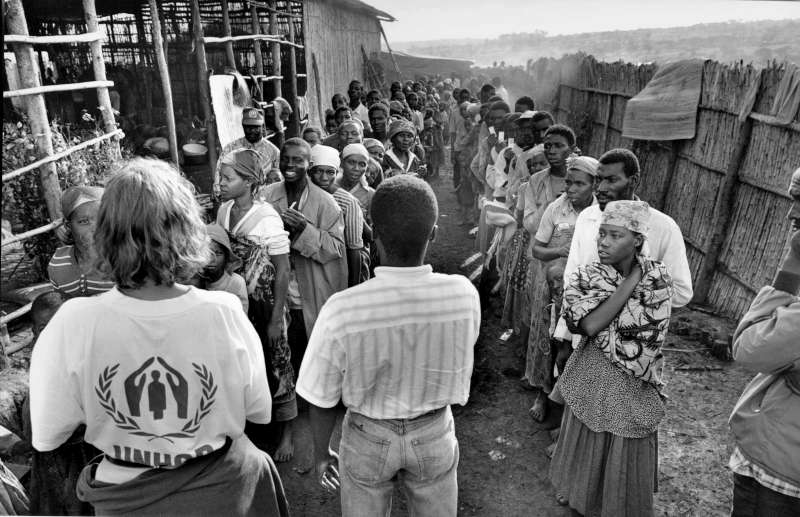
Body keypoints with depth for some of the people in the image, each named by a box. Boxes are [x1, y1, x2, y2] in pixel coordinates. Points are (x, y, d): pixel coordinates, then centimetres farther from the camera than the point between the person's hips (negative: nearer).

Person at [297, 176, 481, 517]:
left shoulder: (341, 311, -29)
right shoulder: (465, 295, -23)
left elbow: (321, 400, -15)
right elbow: (458, 368, -4)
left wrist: (321, 454, 2)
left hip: (368, 437, -1)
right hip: (435, 433, 2)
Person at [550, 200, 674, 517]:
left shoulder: (657, 278, -10)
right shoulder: (584, 277, -9)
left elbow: (647, 342, -12)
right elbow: (589, 324, -26)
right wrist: (631, 282, -22)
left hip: (632, 384, 0)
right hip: (591, 377, 1)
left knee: (625, 456, 15)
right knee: (586, 446, 18)